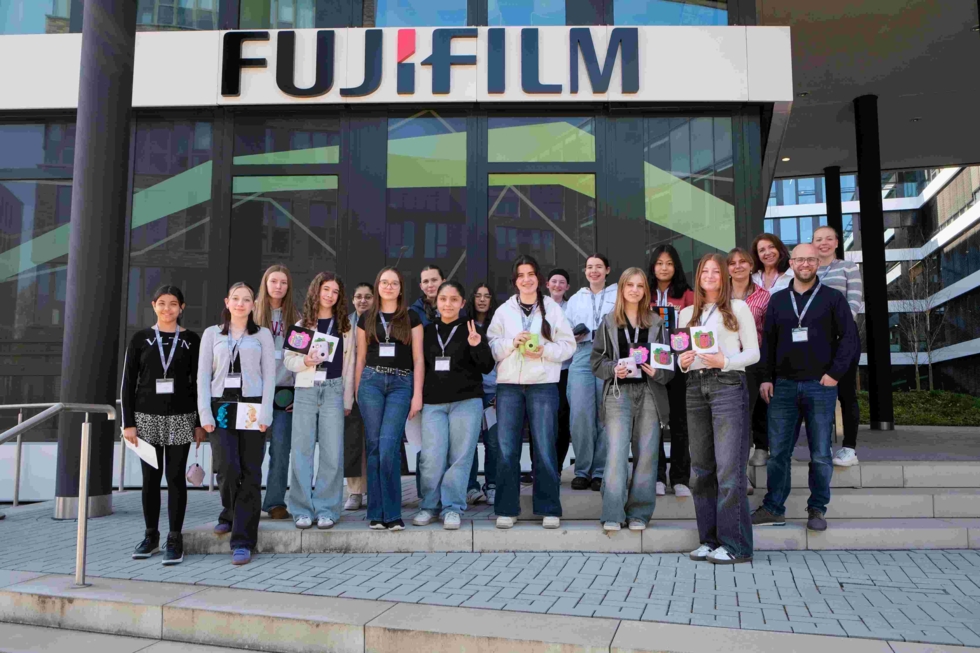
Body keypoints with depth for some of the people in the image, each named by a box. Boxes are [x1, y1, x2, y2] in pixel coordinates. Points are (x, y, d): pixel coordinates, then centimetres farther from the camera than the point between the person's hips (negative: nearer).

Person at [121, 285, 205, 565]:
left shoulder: (191, 340, 4)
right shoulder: (140, 339, 5)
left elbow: (198, 382, 4)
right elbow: (128, 383, 4)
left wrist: (200, 423, 0)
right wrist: (128, 423, -2)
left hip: (180, 418, -1)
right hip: (147, 416, 1)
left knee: (176, 477, 1)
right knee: (150, 477, 7)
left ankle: (175, 539, 7)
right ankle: (151, 536, 20)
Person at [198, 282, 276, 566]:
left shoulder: (262, 335, 10)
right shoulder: (212, 334, 13)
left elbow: (269, 375, 4)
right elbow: (203, 375, 8)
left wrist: (264, 413, -7)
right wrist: (205, 413, -3)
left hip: (252, 408, -1)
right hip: (221, 407, 1)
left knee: (250, 474, -4)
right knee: (227, 468, -12)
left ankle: (243, 540, 1)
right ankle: (230, 514, 18)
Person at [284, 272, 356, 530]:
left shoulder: (345, 326, 12)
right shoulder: (302, 325, 11)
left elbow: (349, 365, 11)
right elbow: (288, 359, 10)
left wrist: (348, 400, 6)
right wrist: (304, 361, -12)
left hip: (333, 391, 0)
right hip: (305, 391, 0)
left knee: (332, 453, -5)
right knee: (302, 451, -1)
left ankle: (326, 510, 4)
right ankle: (302, 510, 7)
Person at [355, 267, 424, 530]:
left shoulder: (411, 318, 9)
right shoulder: (366, 318, 13)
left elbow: (418, 358, 5)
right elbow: (360, 358, 15)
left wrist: (417, 394, -3)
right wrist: (356, 393, 10)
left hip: (401, 383, -2)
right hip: (371, 381, 2)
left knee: (388, 447, -13)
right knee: (374, 446, 0)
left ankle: (391, 514, -5)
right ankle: (377, 514, 7)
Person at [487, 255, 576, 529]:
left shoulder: (553, 309, 7)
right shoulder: (503, 311, 11)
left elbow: (568, 345, 4)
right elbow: (491, 346, 6)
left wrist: (544, 351, -12)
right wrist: (512, 342, -11)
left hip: (543, 386, -1)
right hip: (509, 385, 2)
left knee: (545, 449, 0)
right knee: (507, 450, 2)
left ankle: (549, 509, 10)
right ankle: (507, 509, 11)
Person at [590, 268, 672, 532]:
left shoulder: (656, 322, 10)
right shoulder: (609, 322, 9)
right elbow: (597, 361, 7)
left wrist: (657, 372, -10)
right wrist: (614, 369, -11)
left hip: (649, 394, 1)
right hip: (618, 393, -1)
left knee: (646, 454, 1)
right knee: (616, 453, -9)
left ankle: (639, 513, 11)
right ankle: (612, 514, -5)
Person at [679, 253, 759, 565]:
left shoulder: (738, 308, 7)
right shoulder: (686, 313, 19)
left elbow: (753, 352, 2)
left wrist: (724, 361, -14)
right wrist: (682, 362, -3)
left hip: (728, 384, -5)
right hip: (695, 386, 5)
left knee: (729, 466, -10)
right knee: (701, 466, 6)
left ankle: (735, 544, -6)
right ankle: (709, 540, 13)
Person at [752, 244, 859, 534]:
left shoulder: (833, 298, 4)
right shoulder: (778, 300, 12)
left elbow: (850, 338, 2)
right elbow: (768, 341, 12)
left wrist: (834, 373, -6)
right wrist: (766, 377, 3)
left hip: (820, 385, -2)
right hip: (783, 386, 2)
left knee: (820, 455, 3)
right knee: (778, 452, 3)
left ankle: (817, 510, 14)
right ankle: (773, 508, 12)